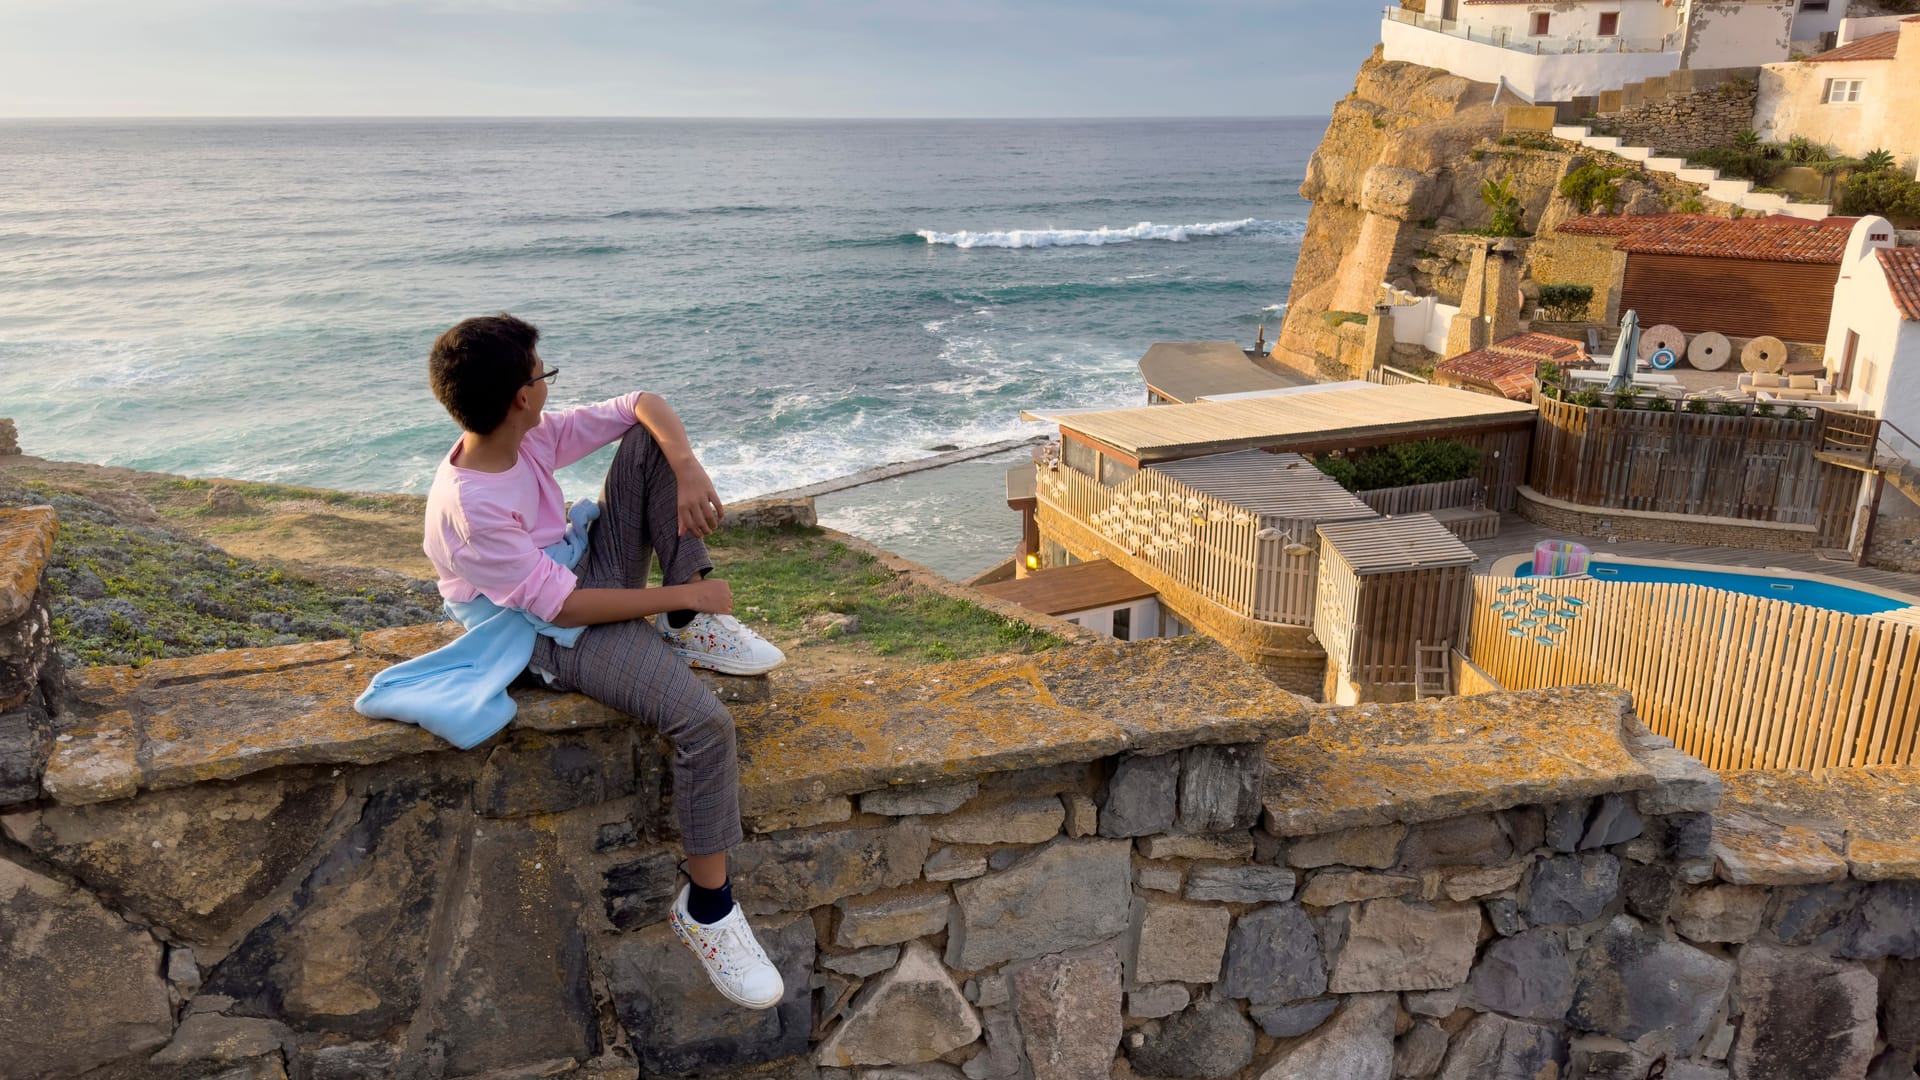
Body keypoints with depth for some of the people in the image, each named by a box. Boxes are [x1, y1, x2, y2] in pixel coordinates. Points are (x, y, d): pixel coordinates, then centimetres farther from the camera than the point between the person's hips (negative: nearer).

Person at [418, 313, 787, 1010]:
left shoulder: (534, 435, -5)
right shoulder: (468, 507, -28)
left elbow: (643, 406, -1)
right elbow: (564, 606, -27)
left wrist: (687, 470, -21)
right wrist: (680, 594, -22)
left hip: (594, 572, 9)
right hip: (561, 637, -9)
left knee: (650, 441, -4)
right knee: (705, 722, -29)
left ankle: (689, 629, -6)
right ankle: (704, 907, -10)